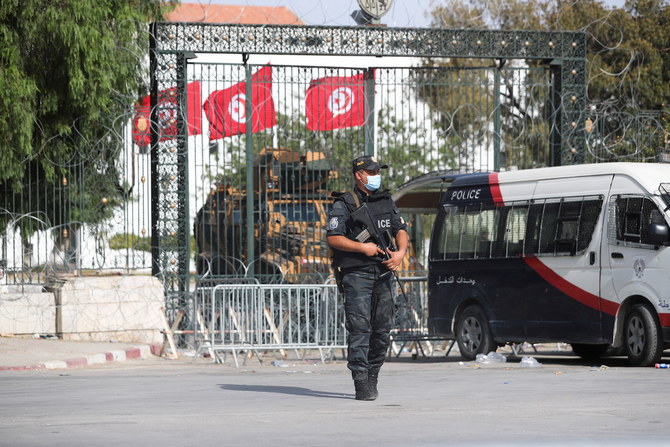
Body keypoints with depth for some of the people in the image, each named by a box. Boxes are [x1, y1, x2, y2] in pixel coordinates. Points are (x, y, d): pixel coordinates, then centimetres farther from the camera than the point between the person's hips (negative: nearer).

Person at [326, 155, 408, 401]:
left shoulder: (387, 202, 16)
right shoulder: (344, 205, -1)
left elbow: (401, 230, 14)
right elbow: (333, 238, -8)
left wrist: (400, 252, -5)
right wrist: (362, 247, -16)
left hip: (383, 272, 6)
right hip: (356, 274, -6)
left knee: (383, 329, 7)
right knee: (360, 328, -11)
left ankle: (372, 376, 21)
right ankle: (362, 384, -14)